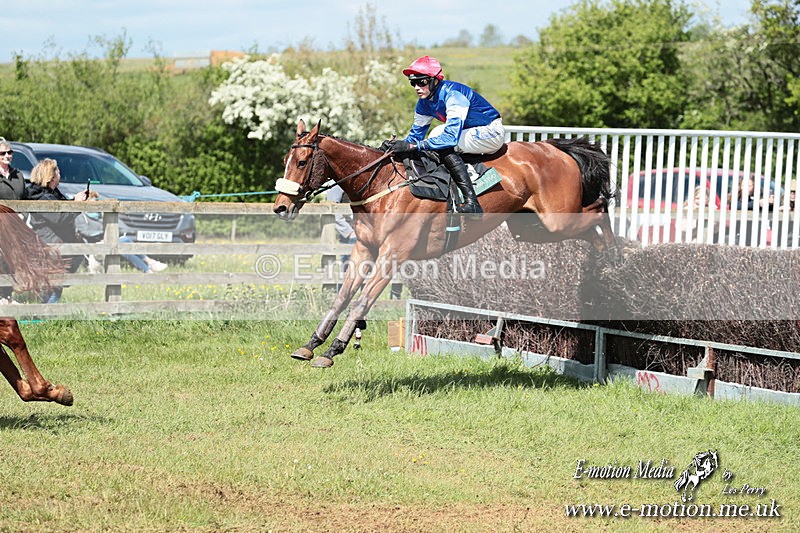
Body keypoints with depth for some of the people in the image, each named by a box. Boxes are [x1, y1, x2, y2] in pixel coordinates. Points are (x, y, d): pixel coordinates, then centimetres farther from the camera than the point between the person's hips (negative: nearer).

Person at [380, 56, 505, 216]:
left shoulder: (453, 95, -29)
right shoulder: (424, 103, -1)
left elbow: (451, 137, -37)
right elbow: (416, 133, 8)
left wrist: (412, 145, -42)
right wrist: (397, 145, -14)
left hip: (491, 133, -10)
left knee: (446, 146, -27)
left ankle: (471, 202, -32)